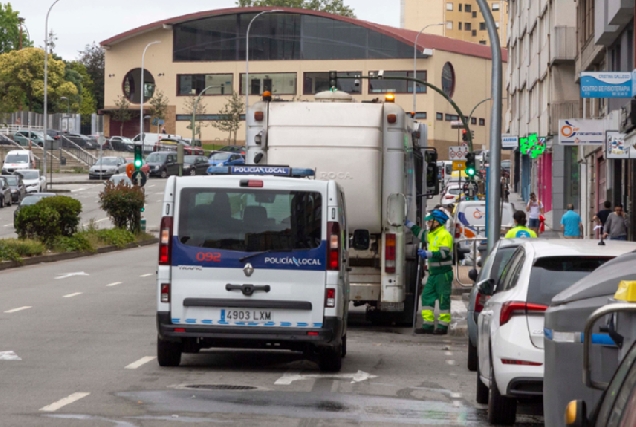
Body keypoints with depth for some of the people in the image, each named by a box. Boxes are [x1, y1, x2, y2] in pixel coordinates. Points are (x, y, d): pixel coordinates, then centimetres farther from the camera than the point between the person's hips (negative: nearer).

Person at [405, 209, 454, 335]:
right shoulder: (432, 235, 15)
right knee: (427, 297, 6)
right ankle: (428, 325, 9)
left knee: (443, 299, -2)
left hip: (443, 274, -9)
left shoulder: (445, 235, -14)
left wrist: (428, 254, -27)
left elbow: (444, 254, -23)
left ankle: (443, 326, 3)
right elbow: (420, 233, 34)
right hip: (433, 273, 9)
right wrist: (408, 224, 32)